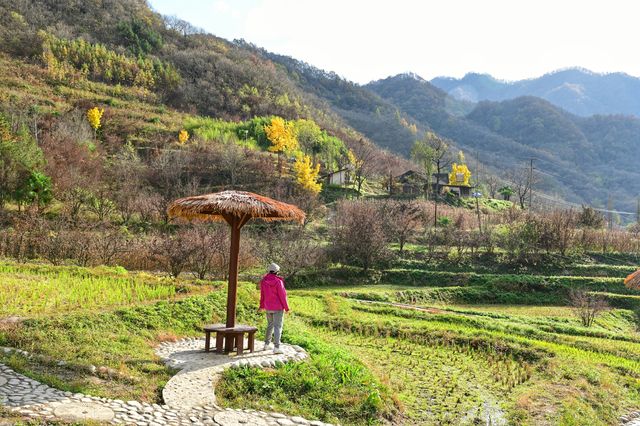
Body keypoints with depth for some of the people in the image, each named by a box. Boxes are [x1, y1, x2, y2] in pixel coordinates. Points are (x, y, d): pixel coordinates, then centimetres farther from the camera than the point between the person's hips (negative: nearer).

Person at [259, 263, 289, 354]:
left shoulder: (263, 281, 0)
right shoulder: (278, 281, -17)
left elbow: (262, 294, 9)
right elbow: (282, 295, -15)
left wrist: (262, 305, 23)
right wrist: (286, 307, -6)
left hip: (268, 307, 6)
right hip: (278, 307, -6)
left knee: (270, 325, 21)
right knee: (278, 326, -4)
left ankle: (267, 344, 27)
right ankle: (276, 347, -9)